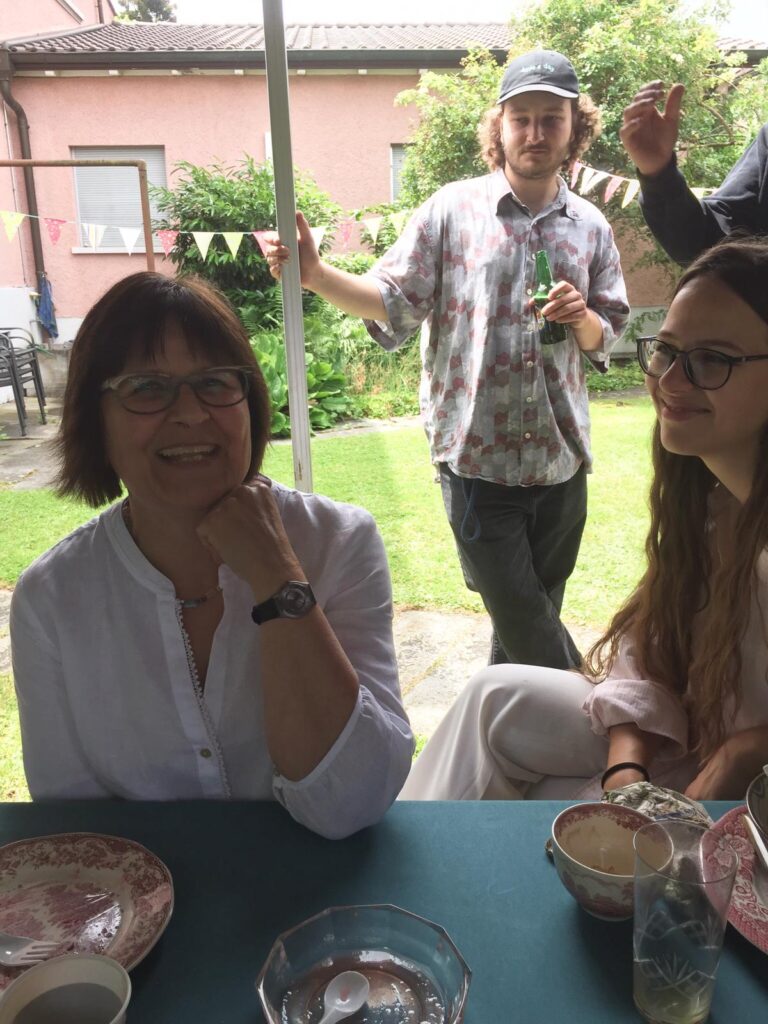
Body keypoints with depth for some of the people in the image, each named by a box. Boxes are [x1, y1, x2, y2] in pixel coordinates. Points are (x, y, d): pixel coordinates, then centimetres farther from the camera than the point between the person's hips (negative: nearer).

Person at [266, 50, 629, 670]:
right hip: (477, 456, -4)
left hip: (561, 459, 4)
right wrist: (314, 275, -22)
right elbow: (395, 302, -6)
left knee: (534, 619, 17)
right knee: (523, 622, 0)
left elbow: (604, 337, 11)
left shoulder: (591, 226, 8)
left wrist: (581, 319, -11)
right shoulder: (454, 209, -1)